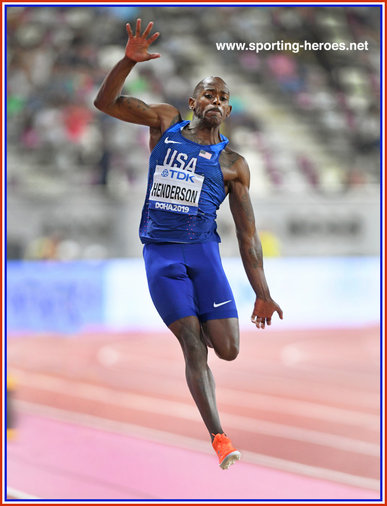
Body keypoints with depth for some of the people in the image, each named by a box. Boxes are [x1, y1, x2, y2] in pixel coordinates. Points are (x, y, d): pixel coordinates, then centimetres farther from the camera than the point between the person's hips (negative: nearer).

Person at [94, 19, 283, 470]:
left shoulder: (232, 164, 9)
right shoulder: (165, 123, 12)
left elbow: (247, 234, 7)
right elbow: (105, 102, 6)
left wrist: (262, 293, 0)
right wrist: (129, 61, -11)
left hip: (203, 250, 1)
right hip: (159, 252, -1)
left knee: (227, 349, -7)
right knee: (192, 346, -11)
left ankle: (202, 323, 29)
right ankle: (219, 438, -11)